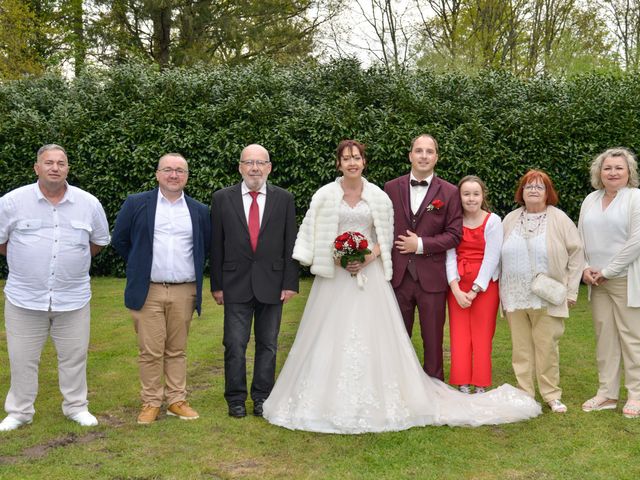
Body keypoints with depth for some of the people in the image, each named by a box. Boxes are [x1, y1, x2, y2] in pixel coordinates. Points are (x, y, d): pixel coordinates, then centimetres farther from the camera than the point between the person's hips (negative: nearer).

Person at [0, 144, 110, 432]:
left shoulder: (88, 203, -1)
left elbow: (99, 241, 14)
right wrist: (26, 260, 10)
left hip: (73, 298, 1)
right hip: (24, 297, -1)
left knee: (74, 356, 11)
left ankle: (76, 407, 28)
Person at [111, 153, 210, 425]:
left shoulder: (199, 211, 8)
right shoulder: (136, 204, 2)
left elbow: (207, 247, 19)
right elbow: (119, 240, 10)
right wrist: (139, 266, 13)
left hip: (184, 292, 2)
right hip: (148, 291, -2)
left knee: (177, 350, 9)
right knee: (150, 351, 1)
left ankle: (176, 401, 18)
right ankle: (151, 403, 12)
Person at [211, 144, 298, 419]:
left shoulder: (284, 199, 2)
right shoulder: (222, 199, 1)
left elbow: (290, 244, 3)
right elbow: (216, 246, 3)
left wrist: (290, 282, -3)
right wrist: (216, 285, 1)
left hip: (272, 284, 1)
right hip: (236, 284, -1)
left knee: (268, 344, 10)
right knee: (235, 345, 3)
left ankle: (262, 397, 22)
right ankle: (236, 398, 17)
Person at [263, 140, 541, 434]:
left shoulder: (378, 196, 4)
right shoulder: (325, 195, 2)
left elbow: (386, 238, 9)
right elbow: (311, 236, 3)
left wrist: (369, 256, -9)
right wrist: (334, 255, -11)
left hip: (369, 274, 1)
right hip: (334, 275, 0)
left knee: (373, 336, -1)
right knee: (331, 337, 0)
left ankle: (377, 399, 10)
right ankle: (327, 401, 10)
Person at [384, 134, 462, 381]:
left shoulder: (449, 192, 0)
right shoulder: (392, 188, 5)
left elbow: (454, 235, -3)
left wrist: (421, 244, -12)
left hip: (432, 277, -1)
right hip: (398, 275, 2)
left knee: (433, 338, 8)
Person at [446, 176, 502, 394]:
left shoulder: (492, 221, -4)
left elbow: (491, 259, -9)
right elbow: (450, 256, -2)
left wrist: (474, 290, -13)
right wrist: (456, 290, -13)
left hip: (485, 286, -2)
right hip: (457, 286, 2)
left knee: (482, 335, 1)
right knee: (459, 334, 1)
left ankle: (480, 387, 9)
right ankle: (463, 386, 7)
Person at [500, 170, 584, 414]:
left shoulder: (559, 219, -1)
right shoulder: (510, 219, 9)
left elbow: (576, 253, 0)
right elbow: (499, 255, 12)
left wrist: (571, 291, -3)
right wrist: (501, 291, 8)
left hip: (548, 298, -3)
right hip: (515, 298, 3)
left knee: (547, 346, -1)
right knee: (521, 347, 7)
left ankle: (552, 395, 12)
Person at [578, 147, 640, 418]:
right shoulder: (591, 200, 13)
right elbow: (580, 238, 15)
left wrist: (607, 271, -12)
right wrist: (585, 268, 0)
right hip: (597, 282, 6)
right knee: (604, 335, 9)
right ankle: (607, 393, 18)